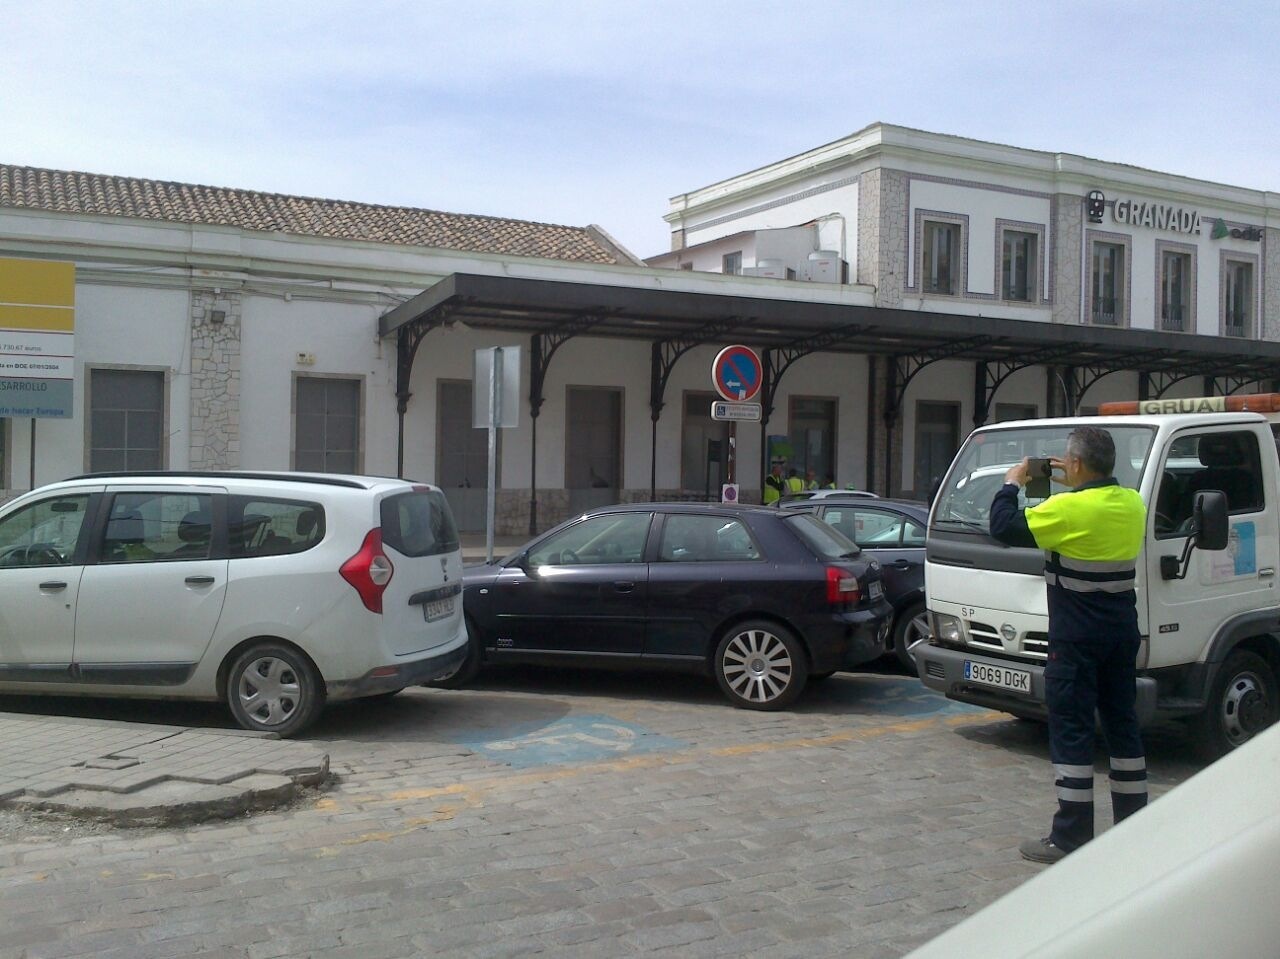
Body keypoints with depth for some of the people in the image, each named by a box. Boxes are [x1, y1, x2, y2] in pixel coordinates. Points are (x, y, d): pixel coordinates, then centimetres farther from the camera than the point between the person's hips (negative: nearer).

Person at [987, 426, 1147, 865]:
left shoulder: (1069, 509, -19)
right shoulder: (1132, 503, 4)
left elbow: (1004, 526, -14)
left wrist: (1011, 484, 1)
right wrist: (1074, 483, 20)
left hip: (1077, 636, -7)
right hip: (1123, 628, 8)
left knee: (1071, 730, -3)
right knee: (1122, 724, 16)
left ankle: (1070, 837, 0)